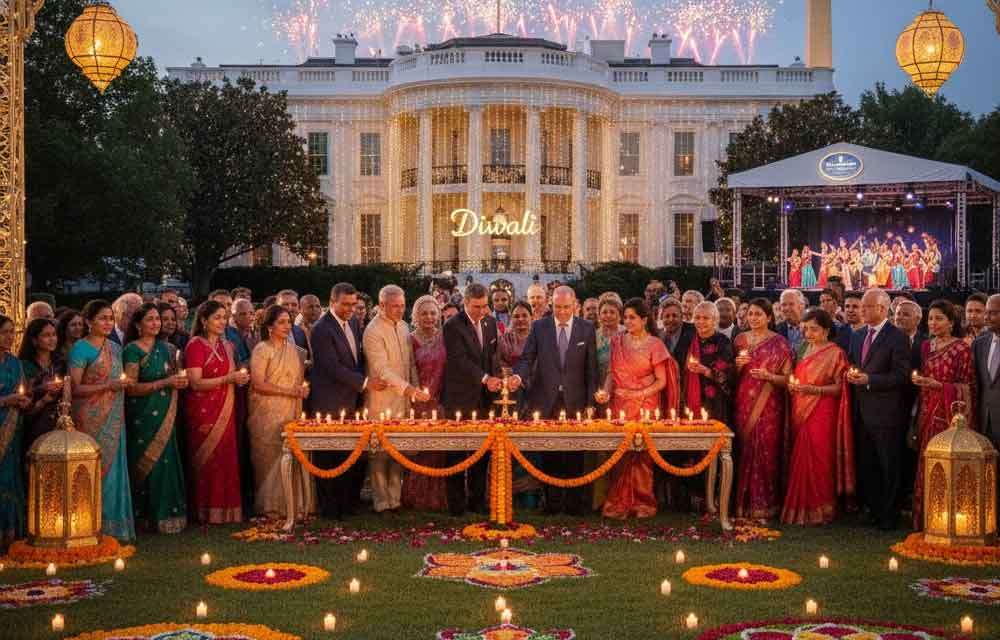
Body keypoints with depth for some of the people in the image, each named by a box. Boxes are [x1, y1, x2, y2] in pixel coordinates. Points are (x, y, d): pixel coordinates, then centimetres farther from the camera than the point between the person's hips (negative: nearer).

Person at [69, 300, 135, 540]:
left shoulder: (115, 348, 14)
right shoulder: (80, 349, -6)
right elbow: (74, 388, -13)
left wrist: (125, 383, 5)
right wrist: (109, 386, -20)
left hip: (114, 419, 6)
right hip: (91, 419, -6)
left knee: (113, 468, 5)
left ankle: (113, 525, 11)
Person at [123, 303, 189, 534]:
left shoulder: (166, 348, 12)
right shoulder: (132, 350, -6)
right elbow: (131, 388, -14)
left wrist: (181, 382, 1)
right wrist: (165, 383, -19)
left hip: (165, 417, 5)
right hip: (143, 417, -5)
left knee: (166, 461, 2)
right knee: (147, 463, -3)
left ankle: (167, 513, 7)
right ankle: (147, 515, 4)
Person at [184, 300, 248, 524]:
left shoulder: (226, 346, 15)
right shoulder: (195, 345, -6)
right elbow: (196, 383, -13)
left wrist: (240, 378, 3)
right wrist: (228, 379, -19)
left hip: (225, 411, 6)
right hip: (203, 411, -6)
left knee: (226, 458, 2)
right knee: (206, 458, -5)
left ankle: (226, 510, 7)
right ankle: (205, 512, 1)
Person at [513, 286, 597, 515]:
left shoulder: (586, 329, 4)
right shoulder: (539, 327, 5)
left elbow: (591, 368, 5)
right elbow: (526, 359, 3)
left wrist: (591, 402, 0)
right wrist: (519, 376, -19)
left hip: (575, 402, 0)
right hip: (546, 401, 1)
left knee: (574, 456, 2)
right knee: (549, 456, 5)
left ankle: (574, 503, 11)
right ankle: (552, 502, 14)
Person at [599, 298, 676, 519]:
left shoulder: (654, 344, -1)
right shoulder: (617, 341, 10)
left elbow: (661, 381, -2)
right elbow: (612, 372, 13)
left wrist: (638, 394, -13)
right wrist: (606, 391, -6)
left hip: (645, 406, -3)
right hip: (620, 405, 3)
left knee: (642, 453, -3)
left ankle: (642, 503, 8)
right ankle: (619, 503, 4)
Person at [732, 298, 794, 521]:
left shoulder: (780, 343, 0)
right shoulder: (740, 340, 10)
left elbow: (788, 378, -1)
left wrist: (769, 377, -18)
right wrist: (738, 365, -5)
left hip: (769, 405, -3)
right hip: (743, 404, 3)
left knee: (766, 451, -5)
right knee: (744, 450, 1)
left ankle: (764, 505, 4)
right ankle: (744, 503, 10)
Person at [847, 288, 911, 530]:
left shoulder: (897, 337, -9)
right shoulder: (857, 336, 14)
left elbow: (901, 376, -14)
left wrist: (869, 379, -20)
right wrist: (851, 376, 0)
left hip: (886, 413, -7)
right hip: (861, 412, 7)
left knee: (888, 467, 2)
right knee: (865, 465, 12)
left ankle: (889, 516, 10)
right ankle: (872, 510, 21)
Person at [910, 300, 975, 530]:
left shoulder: (962, 348, -6)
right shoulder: (926, 346, 13)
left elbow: (968, 386, -7)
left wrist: (938, 385, -17)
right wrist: (919, 380, 4)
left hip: (951, 413, -6)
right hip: (928, 412, 6)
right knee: (925, 465, 6)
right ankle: (924, 519, 13)